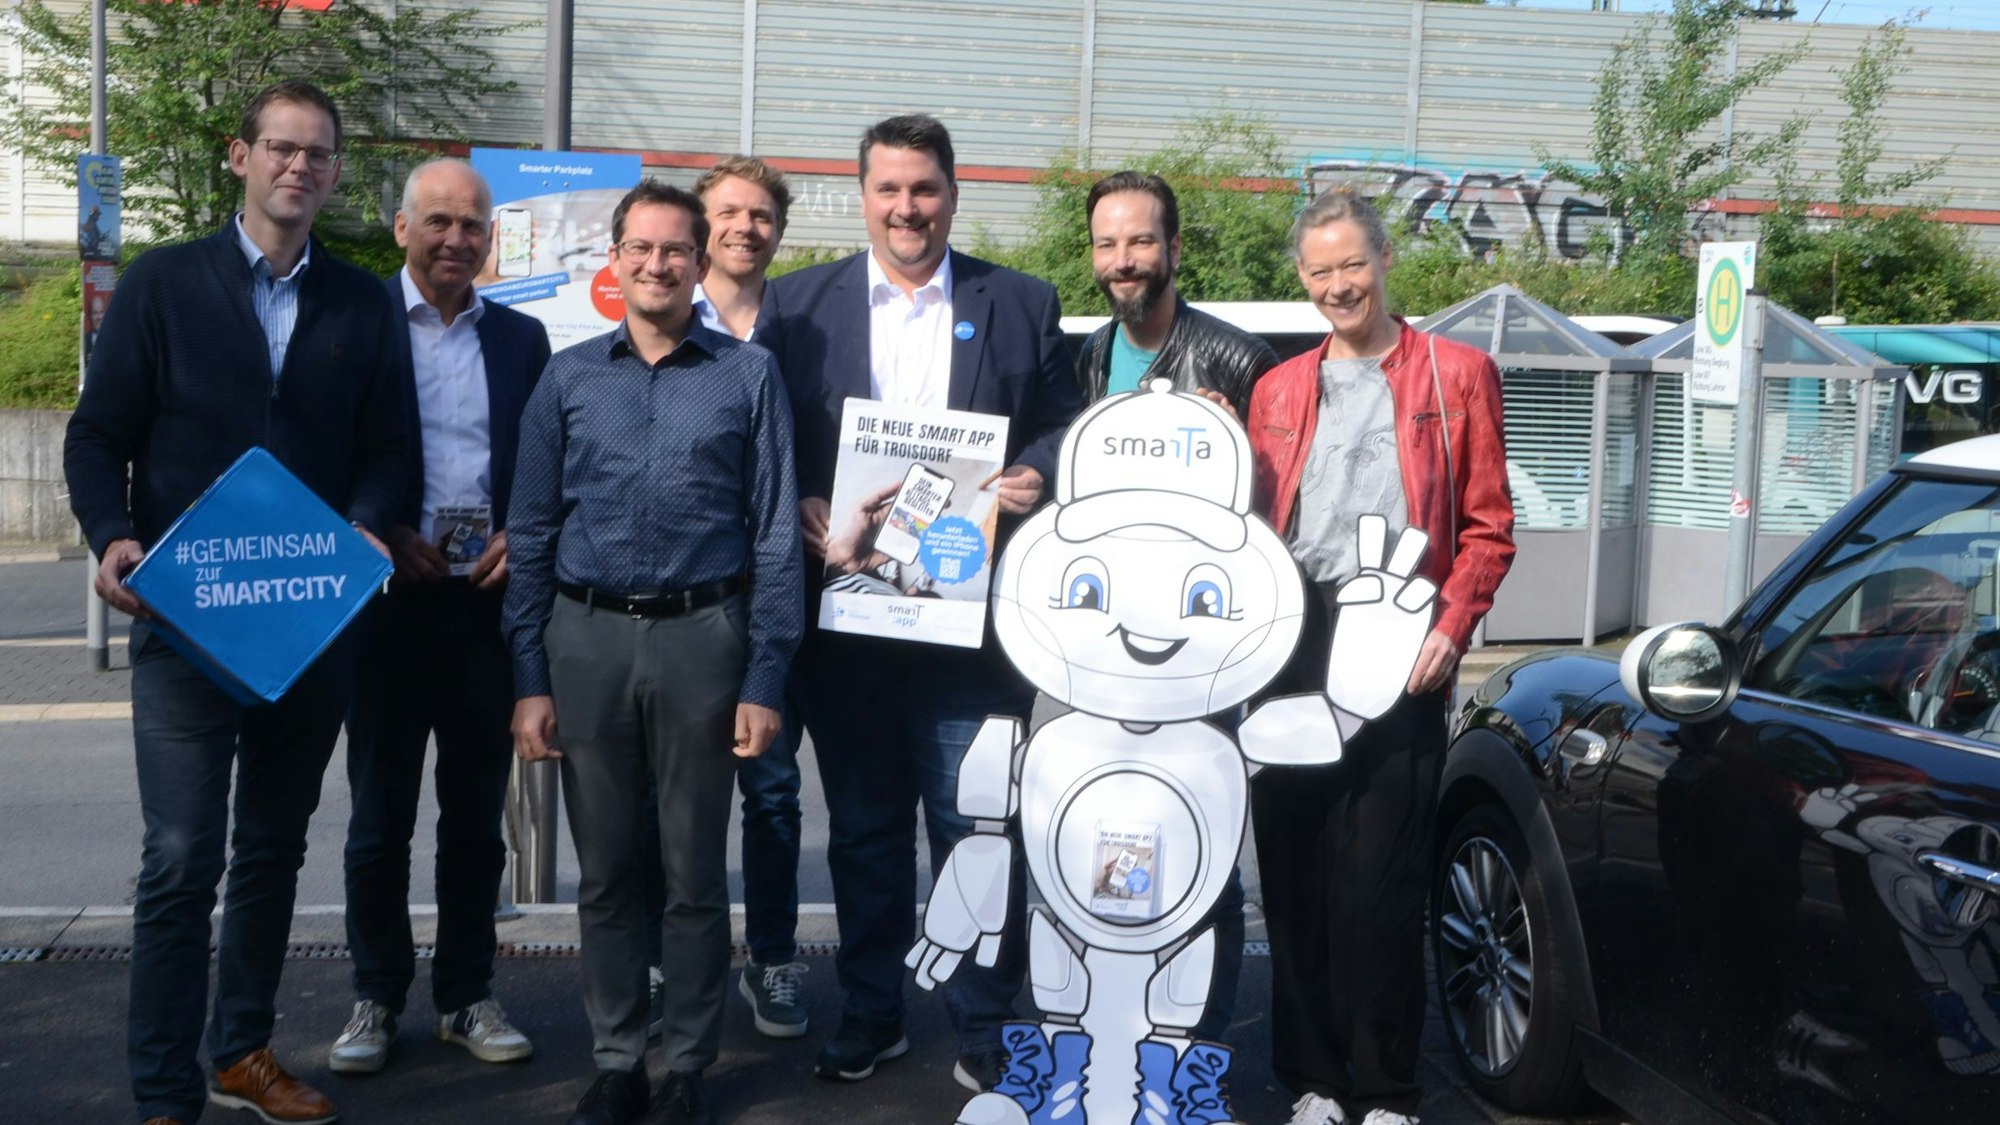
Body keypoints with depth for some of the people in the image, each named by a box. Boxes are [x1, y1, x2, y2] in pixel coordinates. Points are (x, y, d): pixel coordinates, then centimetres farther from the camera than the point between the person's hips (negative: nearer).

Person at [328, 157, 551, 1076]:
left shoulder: (521, 338, 11)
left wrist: (520, 537, -5)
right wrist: (384, 536, -13)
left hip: (491, 598, 3)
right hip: (390, 596, -2)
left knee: (477, 813, 10)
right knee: (379, 813, 7)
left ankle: (467, 997, 22)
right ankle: (376, 999, 20)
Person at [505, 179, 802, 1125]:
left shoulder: (748, 377, 2)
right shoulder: (567, 379, 7)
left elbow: (775, 534, 0)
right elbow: (530, 534, 7)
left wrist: (765, 681, -6)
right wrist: (529, 680, 1)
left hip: (701, 634, -2)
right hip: (586, 636, 2)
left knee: (695, 873, 7)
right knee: (604, 871, 11)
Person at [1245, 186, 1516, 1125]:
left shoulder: (1457, 375, 8)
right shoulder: (1277, 390, 18)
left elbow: (1487, 526, 3)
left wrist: (1451, 629, -10)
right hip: (1291, 657, 4)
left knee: (1383, 888, -3)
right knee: (1294, 881, 5)